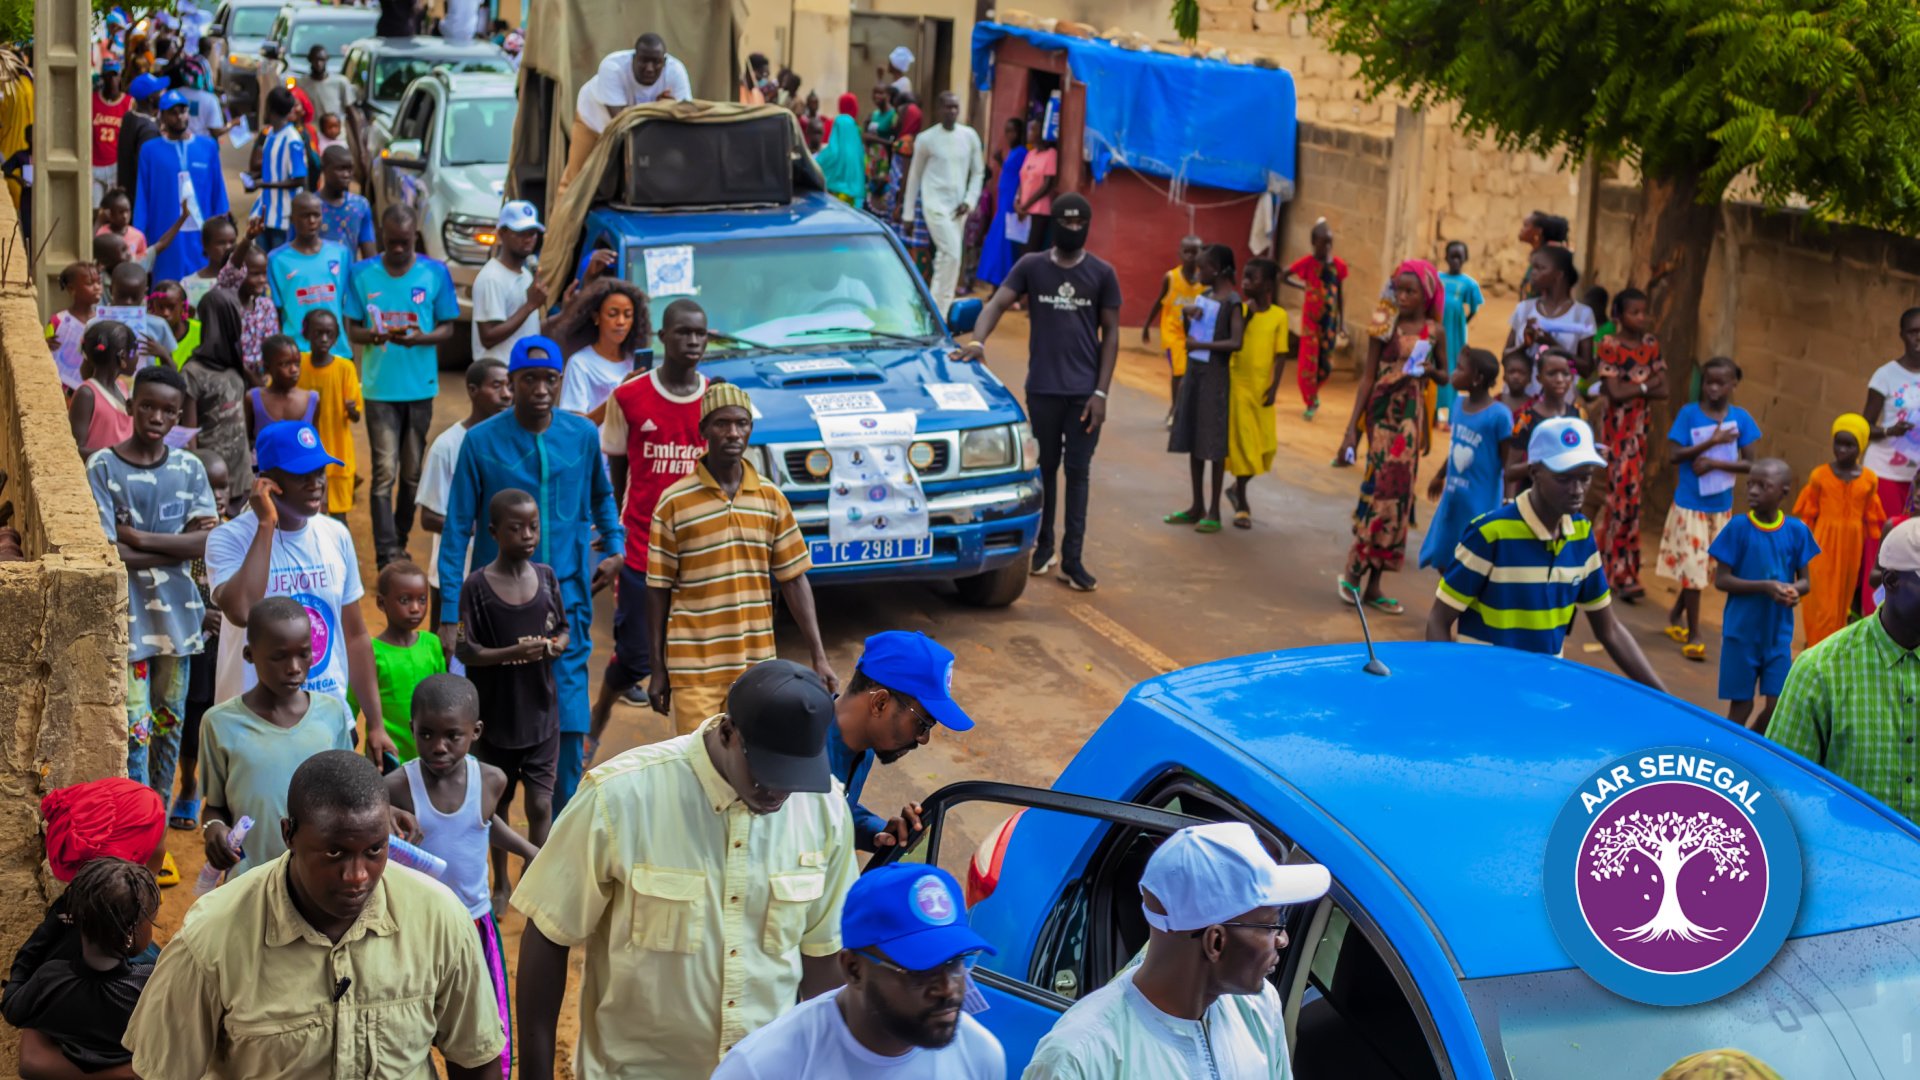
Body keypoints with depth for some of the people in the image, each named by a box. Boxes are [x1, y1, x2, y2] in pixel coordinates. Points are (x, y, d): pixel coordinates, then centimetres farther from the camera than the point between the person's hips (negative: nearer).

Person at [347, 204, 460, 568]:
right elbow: (352, 330, 4)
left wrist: (418, 338, -18)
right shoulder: (361, 274, 1)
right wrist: (374, 336, -19)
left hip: (420, 387, 1)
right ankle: (387, 555, -9)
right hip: (380, 387, -1)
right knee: (385, 472, -8)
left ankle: (400, 542, 26)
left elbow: (447, 329, 3)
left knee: (413, 472, 10)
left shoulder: (435, 273, 1)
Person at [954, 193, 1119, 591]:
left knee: (1078, 473, 0)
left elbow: (1110, 334, 3)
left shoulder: (1102, 273, 2)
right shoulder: (1031, 267, 3)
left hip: (1084, 392, -1)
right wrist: (977, 340, -27)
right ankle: (1045, 545, 24)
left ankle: (1072, 559, 1)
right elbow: (997, 303, -7)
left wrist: (1100, 392, -4)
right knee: (1045, 468, 11)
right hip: (1042, 389, 1)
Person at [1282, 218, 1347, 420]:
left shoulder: (1339, 265, -3)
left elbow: (1341, 294, 5)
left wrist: (1342, 320, 5)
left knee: (1326, 364, 6)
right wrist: (1302, 286, -3)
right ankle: (1311, 403, 13)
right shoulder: (1307, 262, -10)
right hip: (1311, 319, -2)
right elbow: (1283, 277, 1)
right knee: (1308, 361, -2)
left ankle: (1313, 391, 34)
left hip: (1330, 320, 2)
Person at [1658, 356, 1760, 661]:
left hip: (1721, 506, 3)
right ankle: (1693, 635, 8)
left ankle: (1676, 614, 37)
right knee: (1692, 567, -2)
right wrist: (1711, 442, -21)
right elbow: (1673, 455, -15)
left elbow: (1750, 463, -7)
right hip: (1689, 504, -3)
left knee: (1705, 566, 14)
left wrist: (1714, 463, -20)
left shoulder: (1740, 418, -4)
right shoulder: (1689, 413, -10)